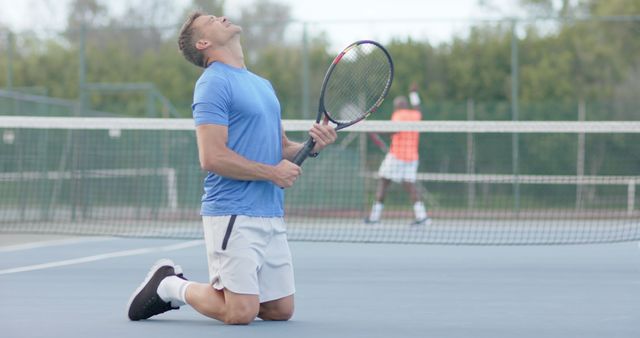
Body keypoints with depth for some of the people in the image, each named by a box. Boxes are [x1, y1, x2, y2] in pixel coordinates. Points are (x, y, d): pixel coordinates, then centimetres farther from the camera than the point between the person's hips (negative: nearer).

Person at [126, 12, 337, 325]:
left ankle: (177, 288, 22)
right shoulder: (214, 82, -9)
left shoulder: (263, 85, 19)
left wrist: (313, 144, 3)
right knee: (241, 313, -14)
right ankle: (169, 286, 12)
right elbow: (211, 157, -18)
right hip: (233, 214, -8)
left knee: (280, 310, 7)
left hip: (271, 216, 8)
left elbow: (281, 147, 25)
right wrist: (271, 173, -12)